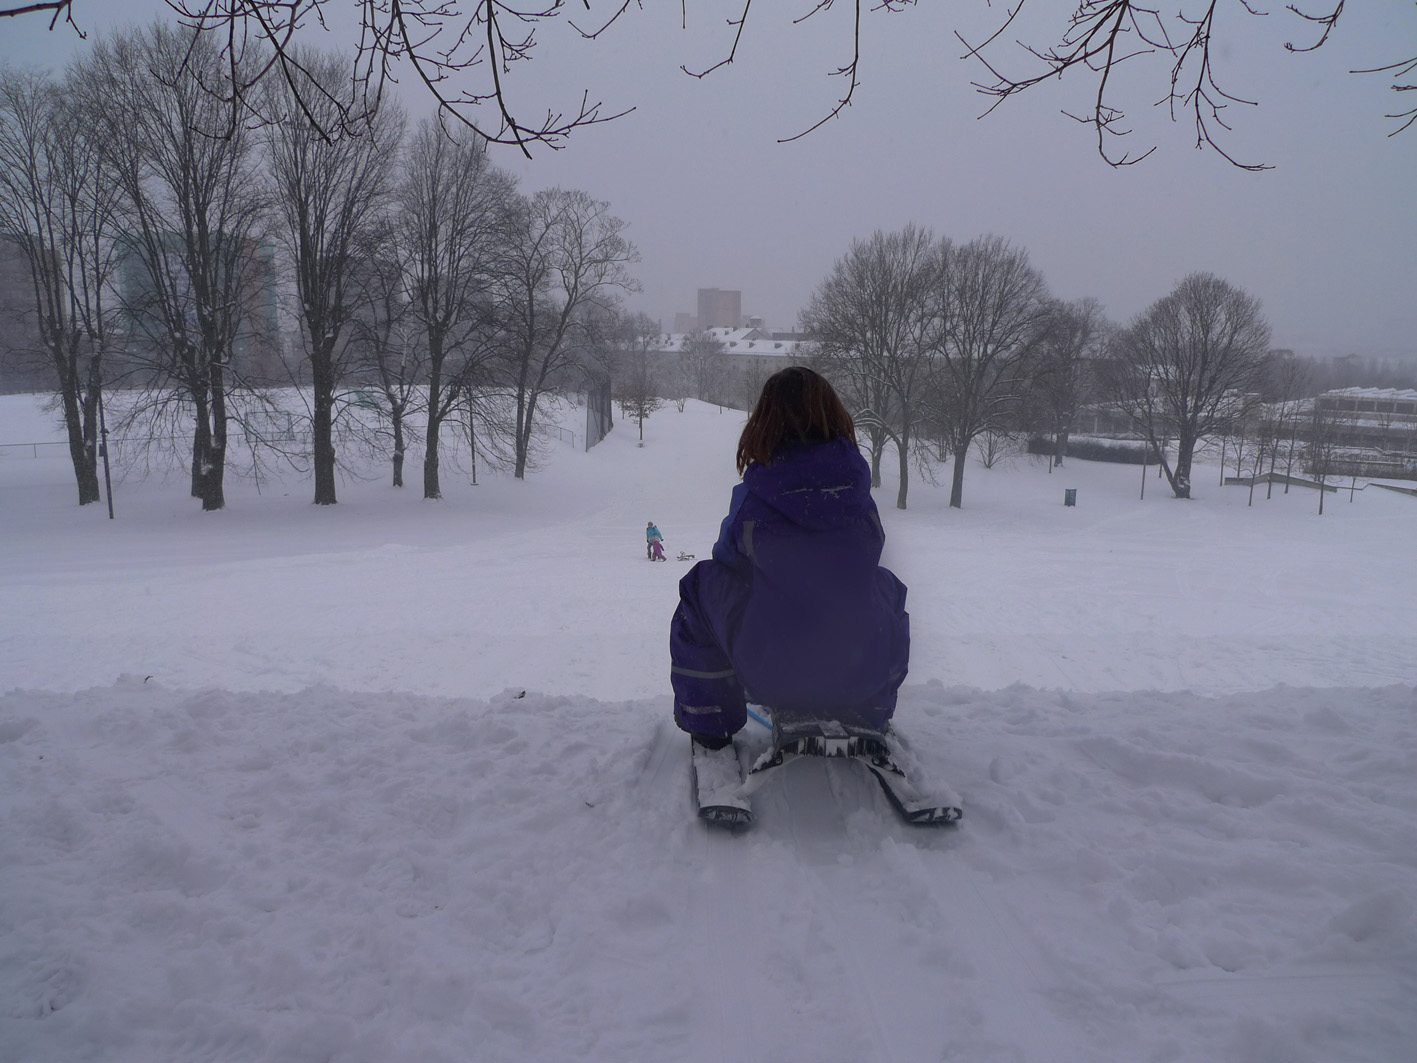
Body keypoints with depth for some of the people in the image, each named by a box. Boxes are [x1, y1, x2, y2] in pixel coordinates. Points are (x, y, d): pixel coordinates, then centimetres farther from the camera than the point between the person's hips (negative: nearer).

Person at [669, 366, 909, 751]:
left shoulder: (753, 496, -10)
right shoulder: (859, 490, -2)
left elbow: (727, 556, 7)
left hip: (769, 676, -3)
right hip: (866, 673, 3)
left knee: (701, 583, 20)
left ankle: (709, 725, 32)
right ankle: (872, 719, 45)